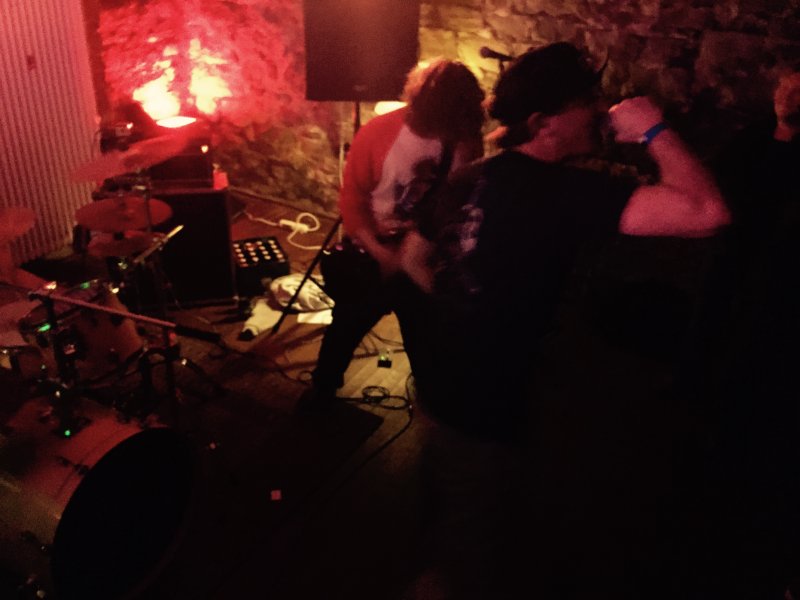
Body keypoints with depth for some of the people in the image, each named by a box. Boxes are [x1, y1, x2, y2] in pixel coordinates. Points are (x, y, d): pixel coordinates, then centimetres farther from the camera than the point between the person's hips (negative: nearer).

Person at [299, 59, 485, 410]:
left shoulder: (467, 140, -13)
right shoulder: (378, 133, -19)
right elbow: (352, 201, -14)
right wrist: (382, 254, -20)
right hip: (372, 255, -1)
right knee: (348, 325, 16)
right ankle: (323, 385, 42)